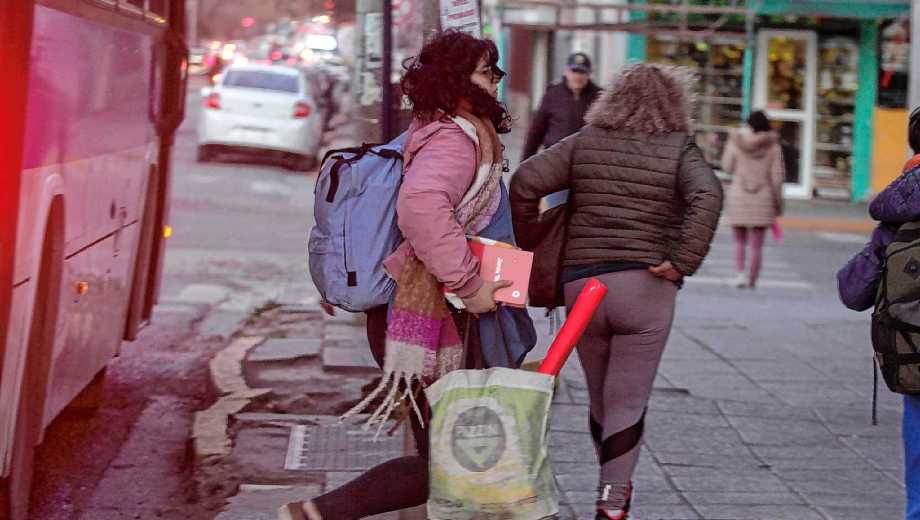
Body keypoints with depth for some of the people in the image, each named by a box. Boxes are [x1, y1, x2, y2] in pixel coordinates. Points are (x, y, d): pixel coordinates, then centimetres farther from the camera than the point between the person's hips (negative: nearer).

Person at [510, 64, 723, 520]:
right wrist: (684, 261, -16)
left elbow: (525, 182, -3)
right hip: (645, 287, -3)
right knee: (627, 402, 3)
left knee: (601, 397, 19)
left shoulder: (584, 143, 7)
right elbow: (707, 196, -19)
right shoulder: (679, 150, 0)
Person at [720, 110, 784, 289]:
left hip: (738, 196, 0)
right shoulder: (773, 146, -3)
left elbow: (728, 168, 5)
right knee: (757, 245, 7)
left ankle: (740, 273, -7)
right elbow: (777, 176, -5)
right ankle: (753, 280, 6)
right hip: (763, 198, 0)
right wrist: (778, 202, 2)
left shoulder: (736, 142, -3)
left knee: (740, 242, 13)